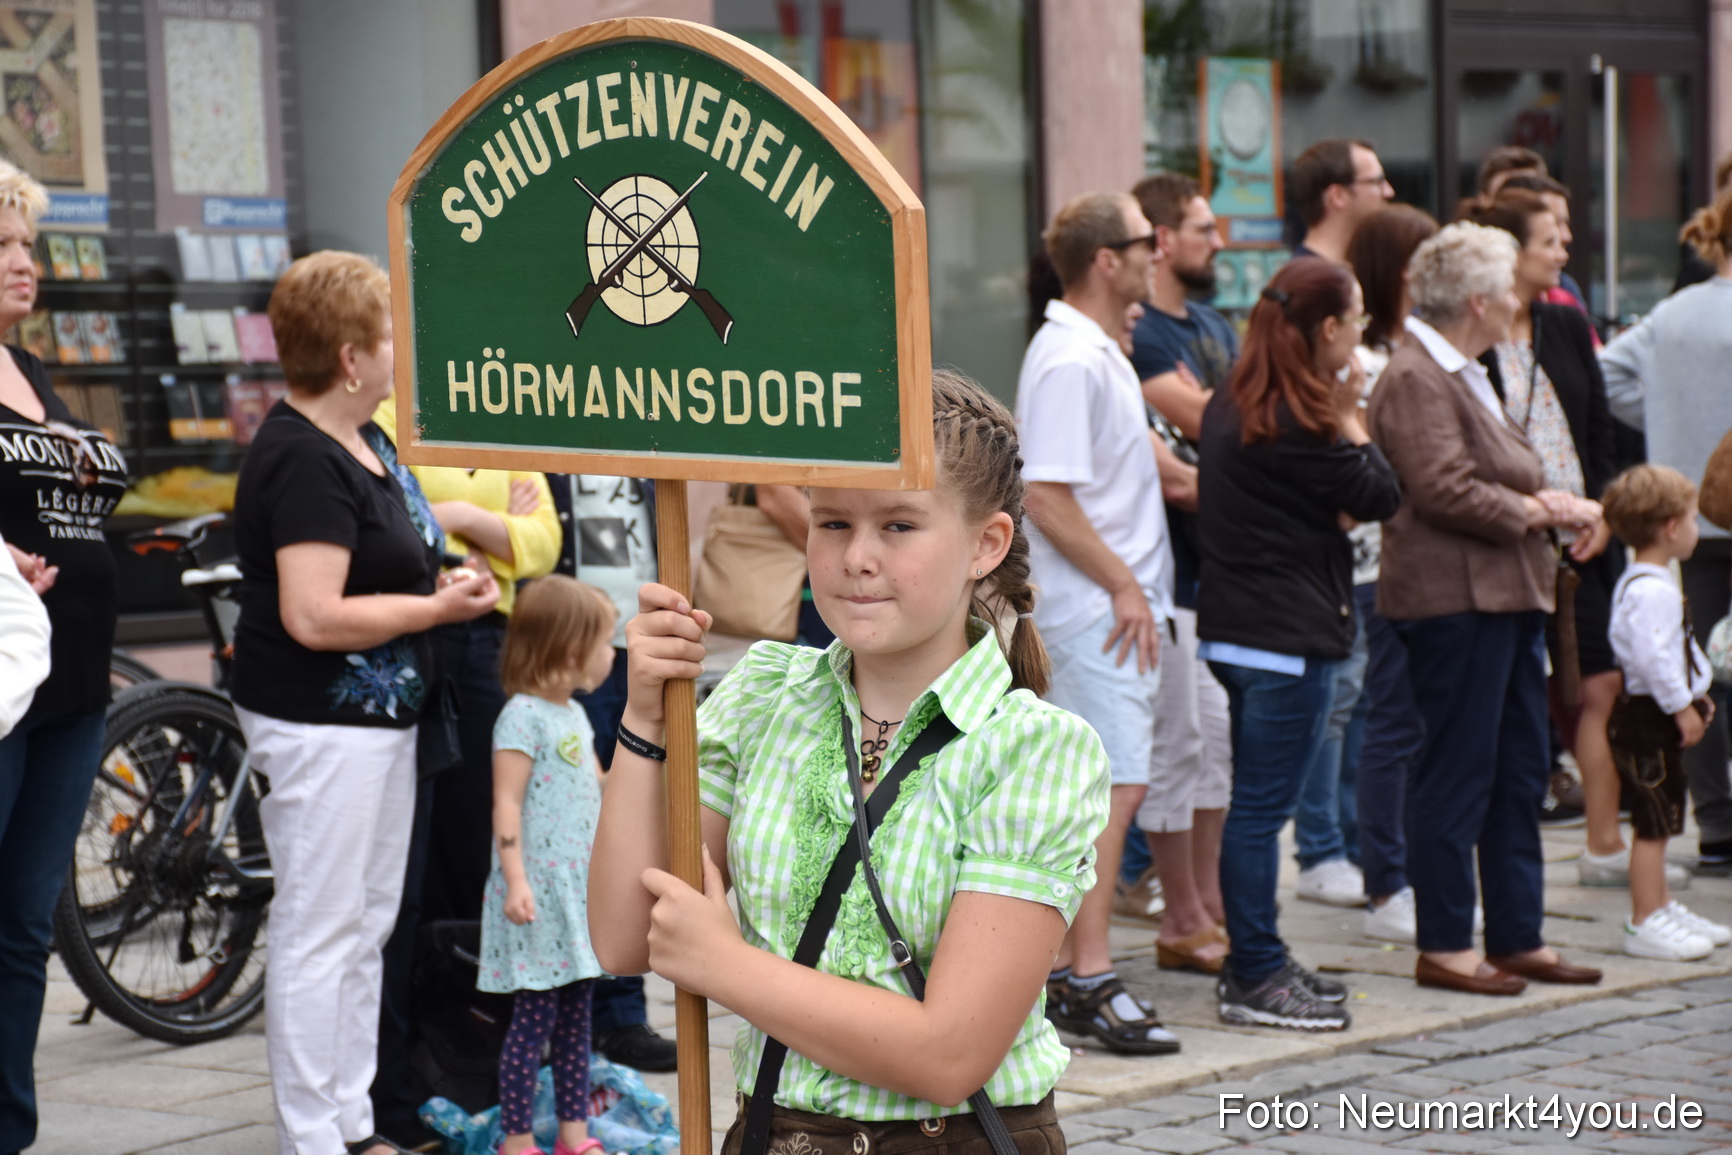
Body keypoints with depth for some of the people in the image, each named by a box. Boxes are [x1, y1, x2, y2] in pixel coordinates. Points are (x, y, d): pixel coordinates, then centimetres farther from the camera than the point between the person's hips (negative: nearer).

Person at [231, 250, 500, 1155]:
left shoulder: (358, 444, 13)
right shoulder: (304, 461, -18)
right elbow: (313, 615, -25)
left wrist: (440, 583, 9)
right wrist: (438, 607, -17)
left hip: (378, 716, 11)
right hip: (319, 725, -11)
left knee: (368, 927, 15)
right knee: (319, 934, -5)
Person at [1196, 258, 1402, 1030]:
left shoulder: (1233, 407, 12)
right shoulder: (1297, 423, -18)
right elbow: (1379, 496, -12)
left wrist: (1336, 418, 8)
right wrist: (1349, 416, -2)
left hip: (1238, 630, 10)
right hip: (1289, 639, -10)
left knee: (1256, 803, 15)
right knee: (1262, 808, -5)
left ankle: (1257, 965, 23)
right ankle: (1255, 979, 0)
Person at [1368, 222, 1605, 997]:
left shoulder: (1466, 373, 21)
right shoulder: (1415, 380, -13)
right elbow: (1444, 490, -22)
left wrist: (1548, 503, 6)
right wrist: (1535, 511, -12)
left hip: (1506, 596, 11)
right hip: (1454, 601, -11)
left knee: (1520, 772, 13)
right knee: (1458, 774, -5)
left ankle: (1517, 937, 20)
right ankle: (1443, 947, 3)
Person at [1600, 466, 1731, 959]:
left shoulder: (1645, 582, 15)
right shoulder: (1651, 590, -21)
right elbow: (1652, 658, -27)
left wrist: (1692, 696, 21)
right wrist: (1682, 706, -19)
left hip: (1658, 715, 11)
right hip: (1649, 717, -11)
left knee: (1659, 822, 19)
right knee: (1654, 822, -7)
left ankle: (1662, 906, 28)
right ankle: (1644, 923, -3)